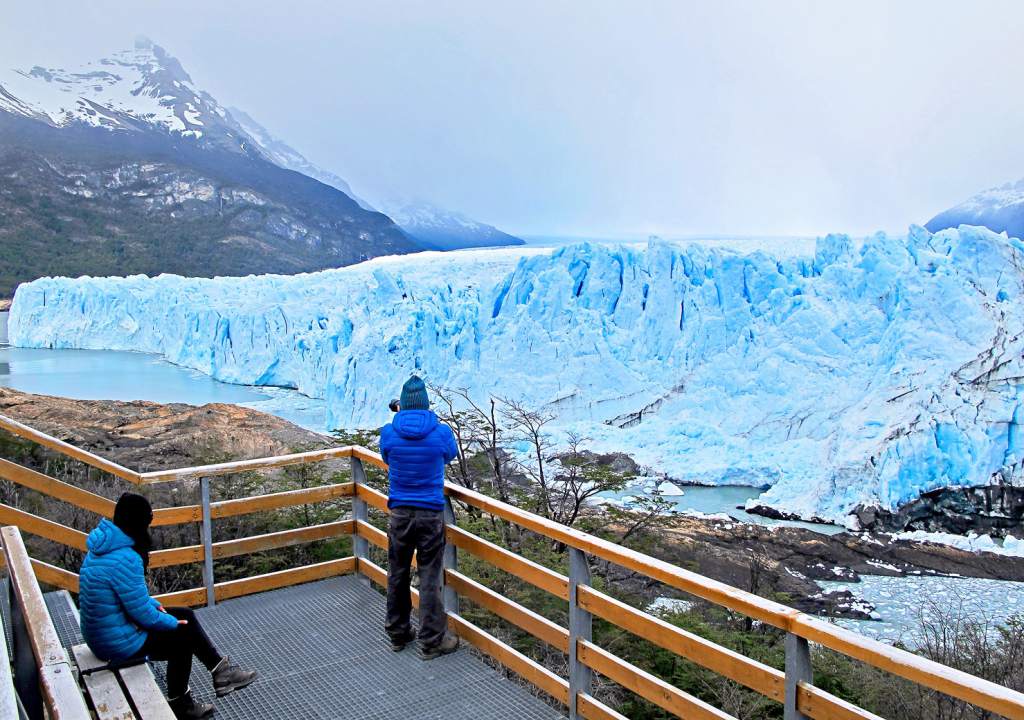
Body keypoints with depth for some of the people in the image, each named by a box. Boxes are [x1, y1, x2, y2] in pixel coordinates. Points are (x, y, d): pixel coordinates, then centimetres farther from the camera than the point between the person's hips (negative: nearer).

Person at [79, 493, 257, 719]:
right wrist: (173, 622, -7)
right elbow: (143, 614, -23)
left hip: (100, 634, 9)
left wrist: (155, 604, 8)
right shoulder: (125, 559, -29)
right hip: (120, 645, -9)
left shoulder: (104, 546, 1)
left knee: (185, 615, 11)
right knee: (185, 633, 7)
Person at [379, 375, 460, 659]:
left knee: (398, 575, 17)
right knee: (430, 577, 7)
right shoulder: (441, 432, -12)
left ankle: (397, 634, 31)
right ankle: (432, 641, 15)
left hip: (400, 514, 2)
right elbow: (450, 455, 9)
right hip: (431, 515, -2)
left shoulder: (389, 432, -9)